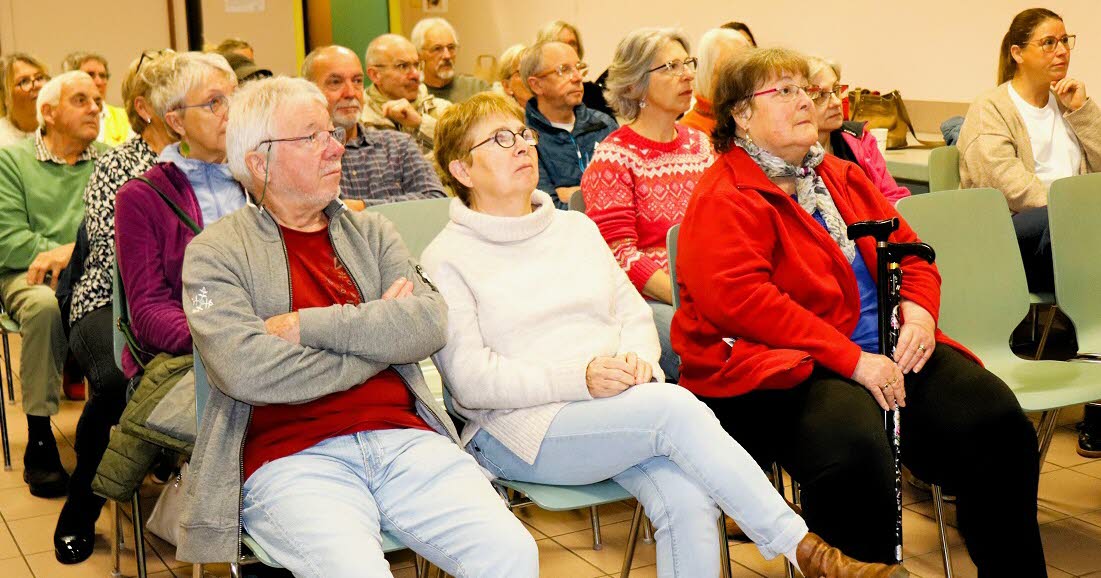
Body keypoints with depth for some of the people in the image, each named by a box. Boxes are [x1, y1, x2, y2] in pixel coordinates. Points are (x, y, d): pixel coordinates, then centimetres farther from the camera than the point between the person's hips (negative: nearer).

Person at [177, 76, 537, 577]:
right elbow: (245, 370, -12)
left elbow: (429, 324, 0)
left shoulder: (371, 232, 18)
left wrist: (306, 325, -9)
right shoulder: (216, 252, 5)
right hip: (292, 457, -3)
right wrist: (376, 335, -3)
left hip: (402, 438, 4)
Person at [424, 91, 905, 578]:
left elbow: (634, 313, 17)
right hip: (520, 429, -5)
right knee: (674, 406, -29)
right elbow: (470, 379, -8)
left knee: (688, 500, -27)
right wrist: (578, 378, -20)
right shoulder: (447, 259, 1)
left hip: (612, 409, 5)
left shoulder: (576, 228, 19)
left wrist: (636, 357, -8)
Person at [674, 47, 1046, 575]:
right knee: (853, 448, -38)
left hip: (886, 353, 7)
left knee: (995, 417, -16)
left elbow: (908, 252, 26)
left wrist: (918, 310, 1)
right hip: (781, 369, -7)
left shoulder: (842, 177, 22)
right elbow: (738, 298, -18)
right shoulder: (724, 199, -4)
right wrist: (850, 359, -20)